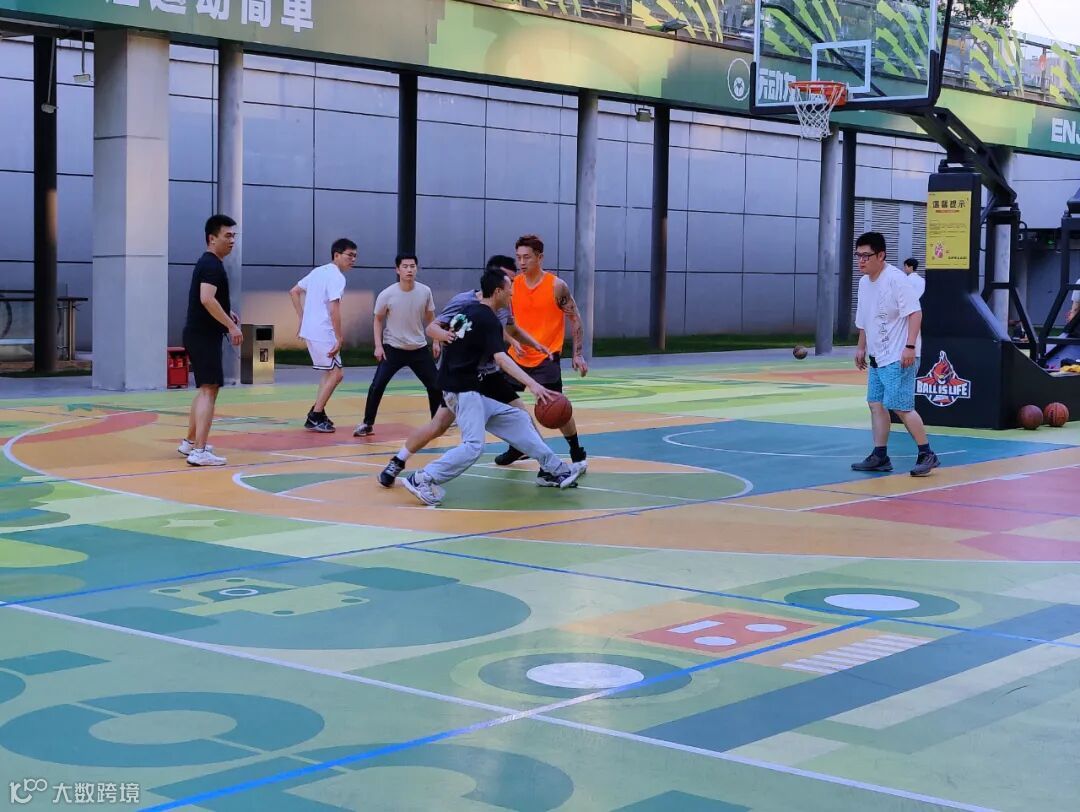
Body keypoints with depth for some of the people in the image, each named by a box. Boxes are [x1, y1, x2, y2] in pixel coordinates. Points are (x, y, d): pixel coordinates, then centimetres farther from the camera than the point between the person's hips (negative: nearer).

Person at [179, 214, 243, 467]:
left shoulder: (207, 263, 17)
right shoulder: (212, 265, -14)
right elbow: (207, 299, -28)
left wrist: (227, 314, 18)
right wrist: (231, 325, -27)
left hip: (199, 334, 11)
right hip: (204, 335, -11)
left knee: (206, 388, 20)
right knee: (210, 389, -13)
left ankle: (190, 441, 29)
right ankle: (199, 451, -17)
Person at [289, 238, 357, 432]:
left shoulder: (319, 271, 14)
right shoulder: (336, 277, -14)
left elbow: (294, 292, 19)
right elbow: (334, 309, -22)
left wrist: (302, 320, 18)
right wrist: (339, 339, -20)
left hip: (310, 329, 9)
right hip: (323, 333, -9)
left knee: (330, 372, 20)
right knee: (336, 373, -3)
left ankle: (317, 413, 20)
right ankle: (315, 418, -4)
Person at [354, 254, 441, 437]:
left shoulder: (425, 292, -8)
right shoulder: (387, 295, -14)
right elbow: (378, 320, 0)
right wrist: (378, 346, -9)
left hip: (419, 348, 3)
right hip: (393, 348, -2)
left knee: (435, 385, 3)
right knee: (377, 385, -13)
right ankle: (367, 424, 0)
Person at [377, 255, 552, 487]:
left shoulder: (503, 306, -1)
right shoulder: (463, 302, -19)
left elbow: (512, 329, 20)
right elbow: (432, 327, -18)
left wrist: (536, 345, 8)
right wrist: (445, 334, -40)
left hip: (490, 374, 6)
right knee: (438, 426, -11)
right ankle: (396, 463, 4)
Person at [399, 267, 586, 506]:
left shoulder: (468, 310, 11)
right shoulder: (488, 320, -15)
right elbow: (501, 358, -29)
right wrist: (532, 385, -40)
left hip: (471, 390, 10)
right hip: (462, 389, -10)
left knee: (517, 420, 12)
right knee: (474, 445, -22)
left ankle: (553, 470, 14)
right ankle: (423, 479, -16)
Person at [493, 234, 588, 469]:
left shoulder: (556, 286, -11)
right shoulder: (513, 285, 0)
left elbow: (575, 319, -6)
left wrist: (578, 354, -11)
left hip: (546, 357, -5)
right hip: (517, 356, 5)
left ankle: (577, 454, 3)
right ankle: (517, 447, 32)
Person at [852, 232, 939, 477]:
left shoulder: (896, 279, -15)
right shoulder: (864, 283, 11)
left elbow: (915, 313, -19)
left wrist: (910, 346, -24)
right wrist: (861, 347, 22)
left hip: (898, 357, -9)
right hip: (877, 356, 9)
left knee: (900, 406, -10)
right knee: (876, 404, 8)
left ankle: (927, 455, 1)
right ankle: (880, 457, 15)